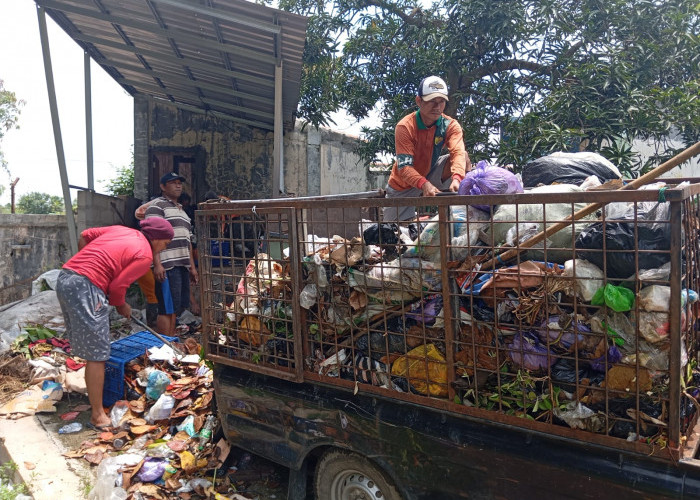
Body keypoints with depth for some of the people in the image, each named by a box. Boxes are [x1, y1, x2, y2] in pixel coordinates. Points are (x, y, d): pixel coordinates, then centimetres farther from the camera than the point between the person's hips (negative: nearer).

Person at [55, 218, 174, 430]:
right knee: (97, 355, -2)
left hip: (64, 277, 10)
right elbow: (117, 286, -8)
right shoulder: (145, 255, -4)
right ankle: (98, 416, 3)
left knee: (89, 347, 23)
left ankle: (93, 390, 38)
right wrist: (122, 306, 11)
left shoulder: (121, 230, 18)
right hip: (85, 287, -9)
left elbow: (85, 236, 20)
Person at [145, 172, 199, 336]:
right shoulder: (157, 205, -2)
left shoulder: (181, 210, 26)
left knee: (178, 307, 10)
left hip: (182, 266, 9)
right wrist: (157, 264, -22)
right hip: (166, 266, -9)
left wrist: (192, 267, 23)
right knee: (168, 309, -8)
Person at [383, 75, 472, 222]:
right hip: (403, 185, -2)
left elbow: (458, 153, -33)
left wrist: (457, 178, -55)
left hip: (431, 173, 2)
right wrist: (424, 184, -52)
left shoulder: (450, 125, -16)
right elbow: (404, 167, -33)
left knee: (464, 156, -22)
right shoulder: (405, 127, -25)